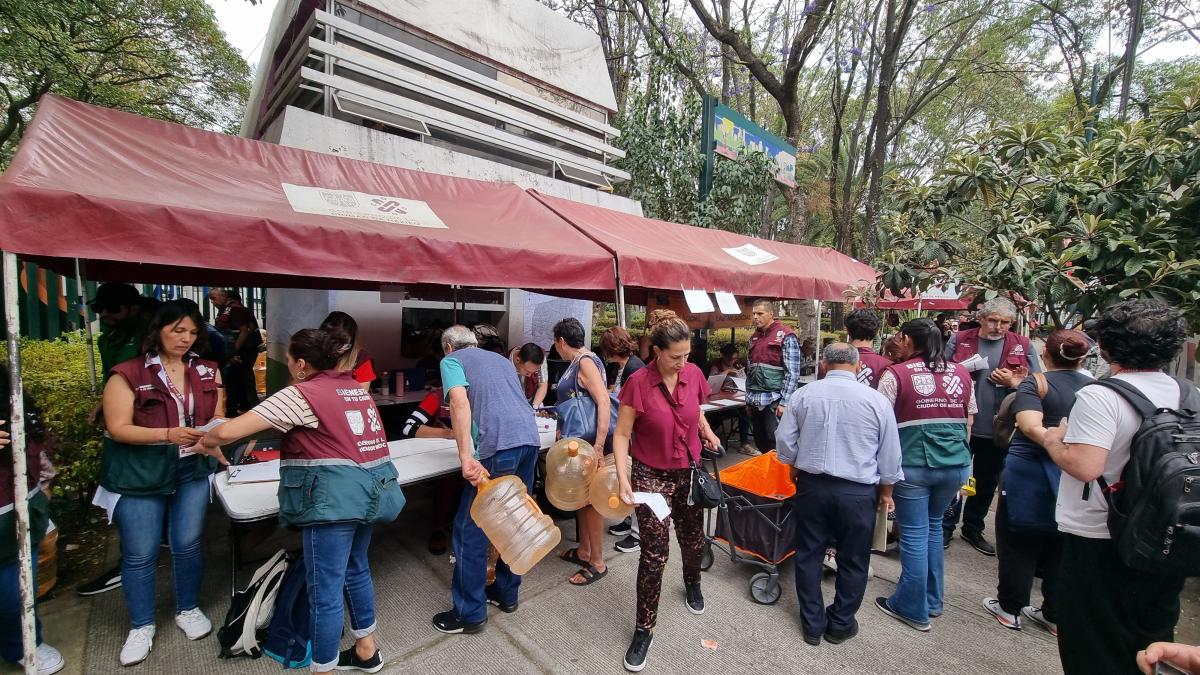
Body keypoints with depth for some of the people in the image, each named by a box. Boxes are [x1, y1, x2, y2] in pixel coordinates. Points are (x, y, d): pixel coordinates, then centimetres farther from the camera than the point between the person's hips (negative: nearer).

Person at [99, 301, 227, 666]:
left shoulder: (207, 371, 2)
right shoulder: (128, 373, -10)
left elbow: (217, 418, 7)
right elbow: (118, 428, -13)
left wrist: (215, 446, -10)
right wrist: (168, 434, -27)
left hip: (192, 469, 3)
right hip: (139, 473, -2)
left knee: (187, 543, 10)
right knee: (140, 553, 8)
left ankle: (188, 610, 31)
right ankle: (142, 626, 27)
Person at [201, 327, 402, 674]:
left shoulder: (300, 394, -8)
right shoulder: (357, 388, 13)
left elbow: (228, 431, -10)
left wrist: (205, 441, 12)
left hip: (335, 495, -8)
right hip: (372, 488, 8)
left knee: (325, 591, 6)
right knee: (356, 569, 25)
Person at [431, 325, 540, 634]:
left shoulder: (451, 361, 10)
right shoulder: (501, 359, 28)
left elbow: (460, 403, -10)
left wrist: (466, 456, -16)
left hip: (499, 446, -7)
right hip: (530, 438, 7)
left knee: (470, 530, 8)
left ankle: (470, 613, 20)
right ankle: (507, 593, 35)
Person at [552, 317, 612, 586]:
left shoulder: (586, 362, -18)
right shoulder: (578, 362, 10)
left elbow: (604, 403, -26)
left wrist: (598, 447, -31)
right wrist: (554, 413, 35)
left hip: (587, 442, -9)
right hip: (577, 440, 9)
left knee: (591, 499, 3)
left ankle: (597, 563, 19)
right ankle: (584, 550, 36)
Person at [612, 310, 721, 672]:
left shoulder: (694, 374, -7)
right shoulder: (638, 382, -21)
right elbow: (621, 434, -16)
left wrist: (707, 431, -2)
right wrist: (622, 477, -25)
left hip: (689, 471, 4)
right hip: (651, 476, -4)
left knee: (693, 538, 22)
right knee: (654, 553, -1)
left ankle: (692, 584, 55)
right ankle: (644, 629, 21)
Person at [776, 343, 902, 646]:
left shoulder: (803, 394, -5)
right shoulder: (877, 400, -7)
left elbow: (784, 441, 0)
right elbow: (889, 455, 0)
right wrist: (886, 491, 15)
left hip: (812, 485, 1)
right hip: (858, 491, -1)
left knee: (809, 555, 15)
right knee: (852, 560, 17)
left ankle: (812, 624, 28)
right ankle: (840, 625, 32)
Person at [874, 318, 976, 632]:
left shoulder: (896, 374, -9)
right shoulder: (961, 373, 6)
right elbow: (969, 422, 13)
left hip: (914, 465, -5)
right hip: (956, 464, 5)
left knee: (914, 533, 6)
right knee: (933, 526, 21)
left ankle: (914, 609, 18)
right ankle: (933, 600, 33)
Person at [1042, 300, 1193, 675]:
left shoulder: (1099, 396, -22)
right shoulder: (1189, 395, 1)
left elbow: (1085, 466, -29)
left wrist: (1053, 441, -12)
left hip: (1098, 539, -6)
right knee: (1151, 640, 25)